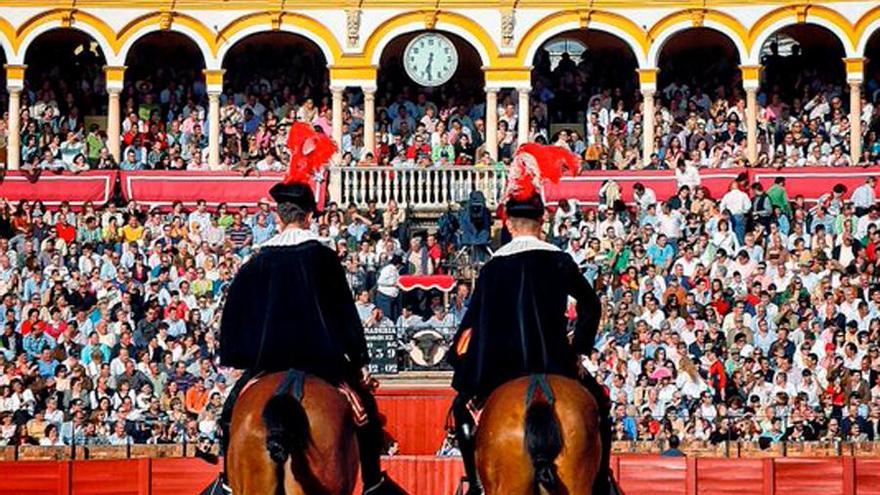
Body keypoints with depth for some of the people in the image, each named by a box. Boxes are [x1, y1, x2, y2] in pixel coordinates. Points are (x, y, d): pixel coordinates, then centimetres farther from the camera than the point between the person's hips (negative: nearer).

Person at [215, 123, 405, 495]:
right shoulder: (322, 256, -3)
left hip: (267, 358, 2)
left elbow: (235, 310, 5)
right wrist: (359, 358, 3)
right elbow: (344, 311, -3)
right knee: (364, 406, 14)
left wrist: (235, 356, 15)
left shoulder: (260, 261, 3)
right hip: (321, 356, -2)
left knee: (233, 413, 19)